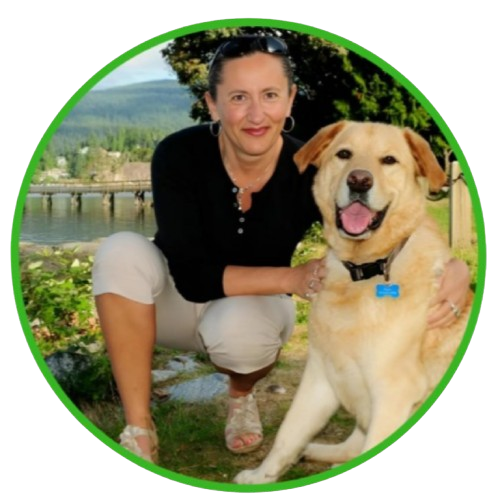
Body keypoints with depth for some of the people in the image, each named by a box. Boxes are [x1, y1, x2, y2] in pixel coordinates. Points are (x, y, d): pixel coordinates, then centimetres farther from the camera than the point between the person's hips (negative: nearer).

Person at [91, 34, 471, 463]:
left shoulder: (310, 173, -24)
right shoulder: (179, 155, -27)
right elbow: (193, 276, -28)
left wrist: (453, 269, -44)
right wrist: (293, 277, -40)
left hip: (255, 304, 0)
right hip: (177, 300, 0)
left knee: (237, 329, -37)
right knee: (122, 251, -32)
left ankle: (242, 394, 3)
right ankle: (139, 428, -21)